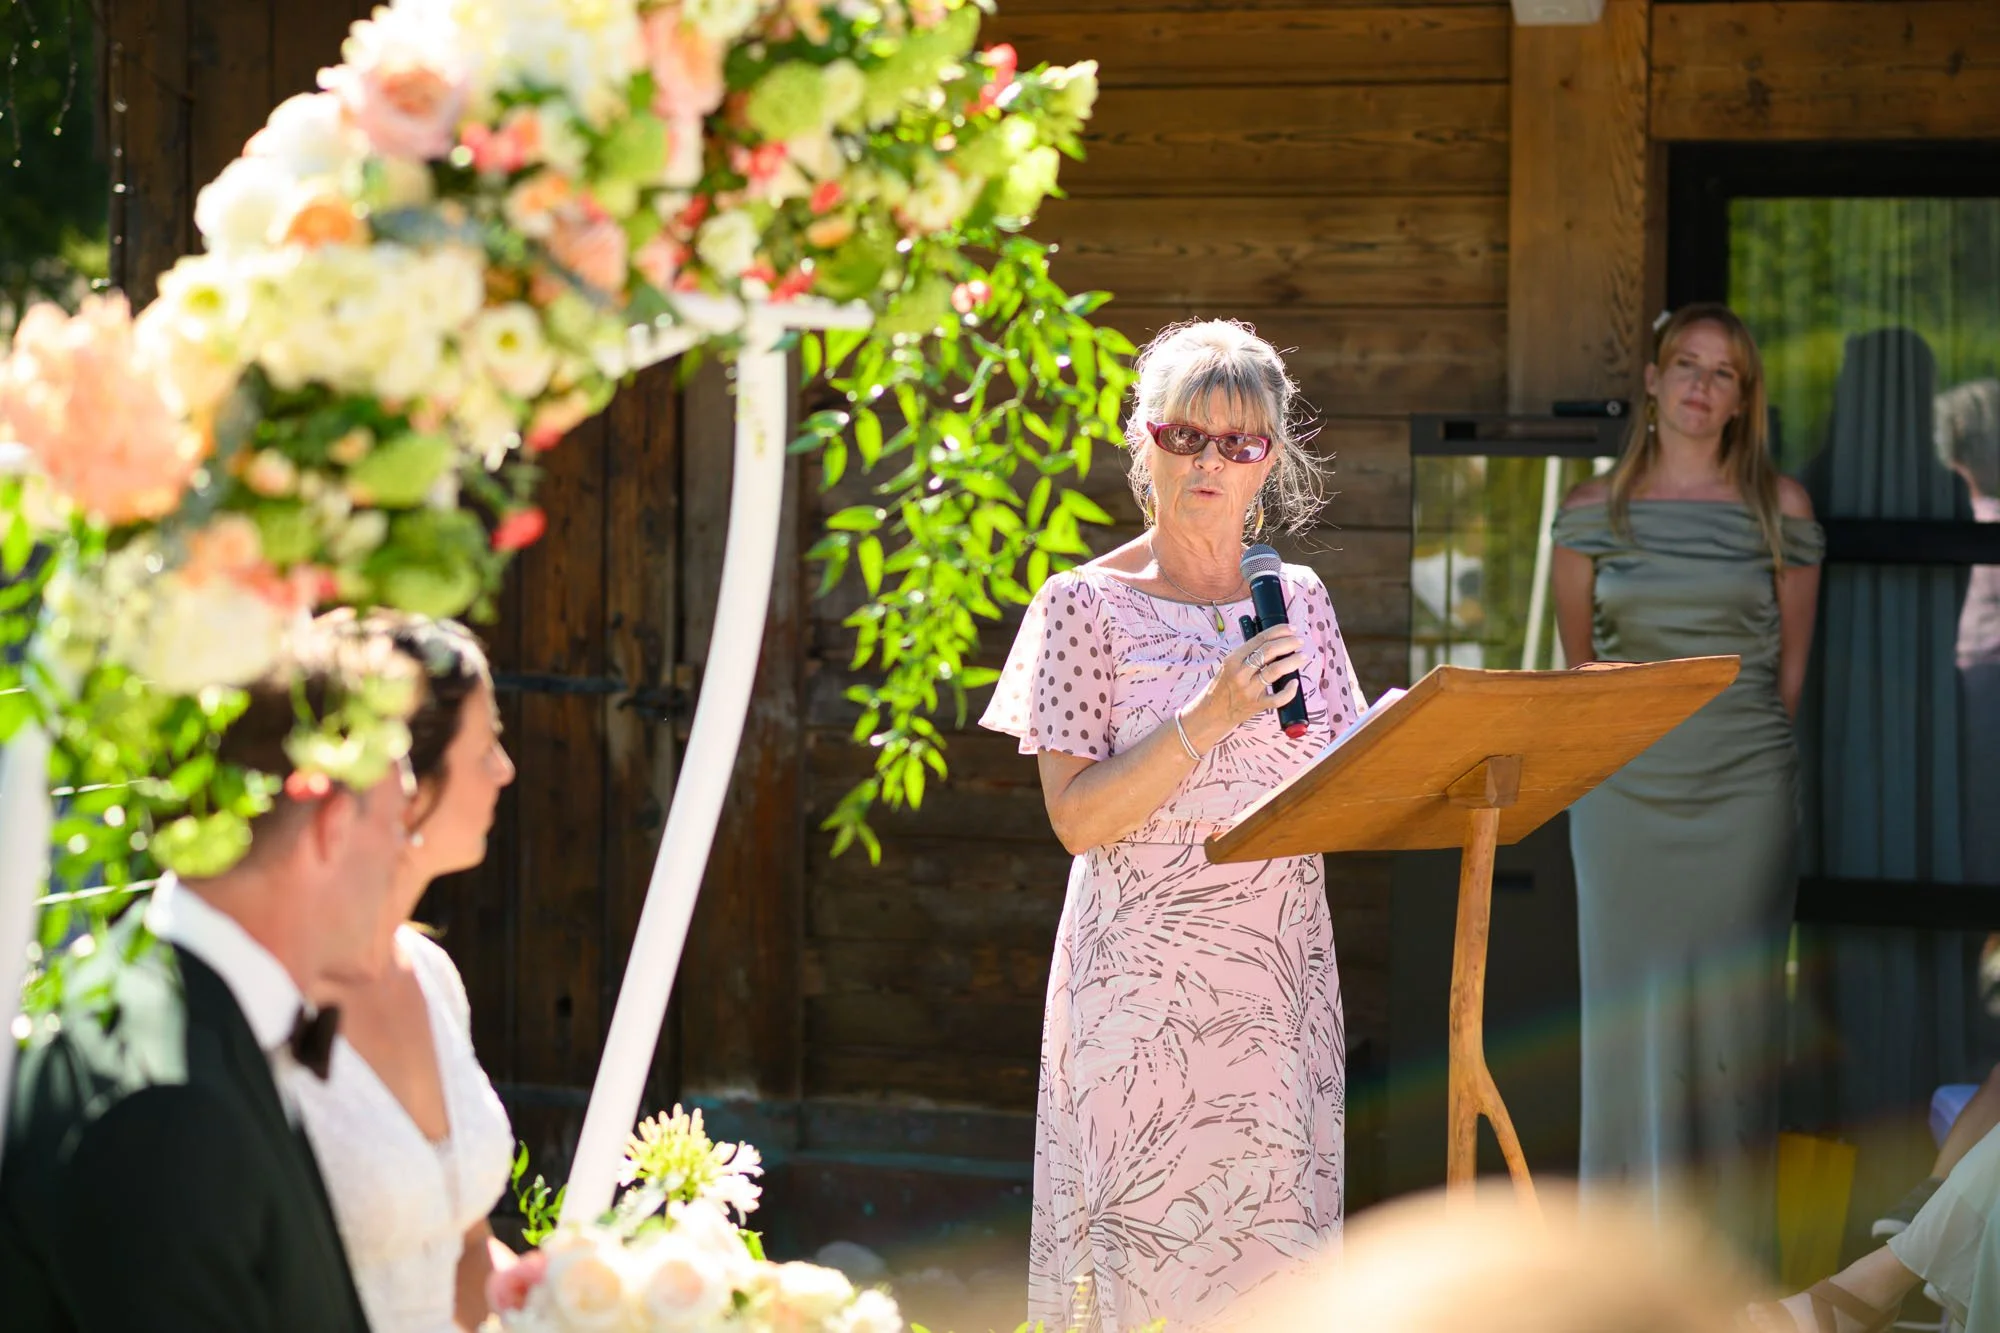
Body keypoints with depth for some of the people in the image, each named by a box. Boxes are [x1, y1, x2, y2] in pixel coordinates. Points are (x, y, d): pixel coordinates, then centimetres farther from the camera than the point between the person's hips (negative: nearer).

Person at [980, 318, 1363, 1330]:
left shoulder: (1298, 599, 12)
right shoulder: (1087, 604, -2)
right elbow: (1077, 817, -9)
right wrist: (1207, 720, -19)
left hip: (1279, 980, 4)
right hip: (1143, 976, -4)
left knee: (1274, 1252, 2)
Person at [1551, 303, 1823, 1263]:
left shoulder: (1781, 507, 3)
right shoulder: (1595, 507, 5)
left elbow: (1792, 660, 10)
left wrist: (1741, 742, 10)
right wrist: (1621, 731, 9)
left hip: (1745, 790, -1)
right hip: (1622, 788, 1)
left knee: (1733, 1006, -1)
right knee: (1628, 999, 1)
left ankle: (1732, 1246, 5)